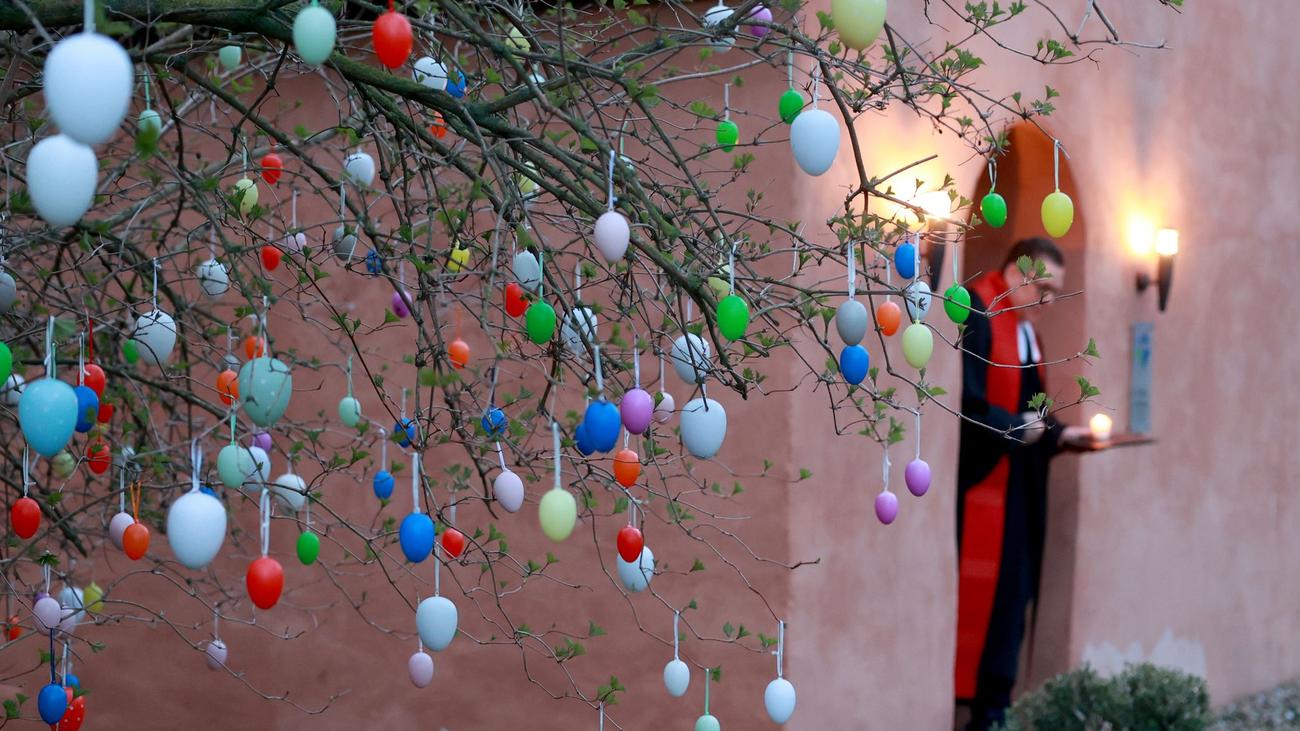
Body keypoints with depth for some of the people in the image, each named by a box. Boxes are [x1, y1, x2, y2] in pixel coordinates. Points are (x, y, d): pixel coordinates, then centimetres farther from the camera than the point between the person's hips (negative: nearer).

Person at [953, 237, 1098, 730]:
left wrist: (1059, 435, 3)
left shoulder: (1025, 329, 16)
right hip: (978, 479, -9)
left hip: (1016, 486, 9)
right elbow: (964, 401, -22)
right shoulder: (975, 315, -13)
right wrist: (1014, 428, -19)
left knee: (1010, 592, 9)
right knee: (974, 592, -7)